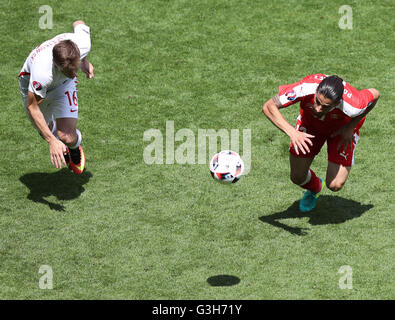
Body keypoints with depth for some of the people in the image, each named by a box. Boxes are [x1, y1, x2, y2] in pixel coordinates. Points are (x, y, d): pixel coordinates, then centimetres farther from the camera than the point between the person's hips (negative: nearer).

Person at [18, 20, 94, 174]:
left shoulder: (83, 45, -39)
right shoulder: (42, 73, -48)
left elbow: (79, 24, -13)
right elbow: (32, 107, -33)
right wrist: (52, 141, -37)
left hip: (63, 85, 2)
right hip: (32, 82, -1)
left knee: (67, 137, -13)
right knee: (45, 131, 20)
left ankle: (75, 148, 25)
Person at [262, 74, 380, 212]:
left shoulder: (352, 106, -42)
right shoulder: (305, 88, -42)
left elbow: (375, 94, -20)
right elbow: (268, 107, -36)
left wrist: (350, 128, -20)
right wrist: (291, 132, -49)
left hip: (343, 128, -1)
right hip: (310, 123, 1)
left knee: (335, 185, -11)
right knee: (297, 177, 1)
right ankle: (315, 188, 39)